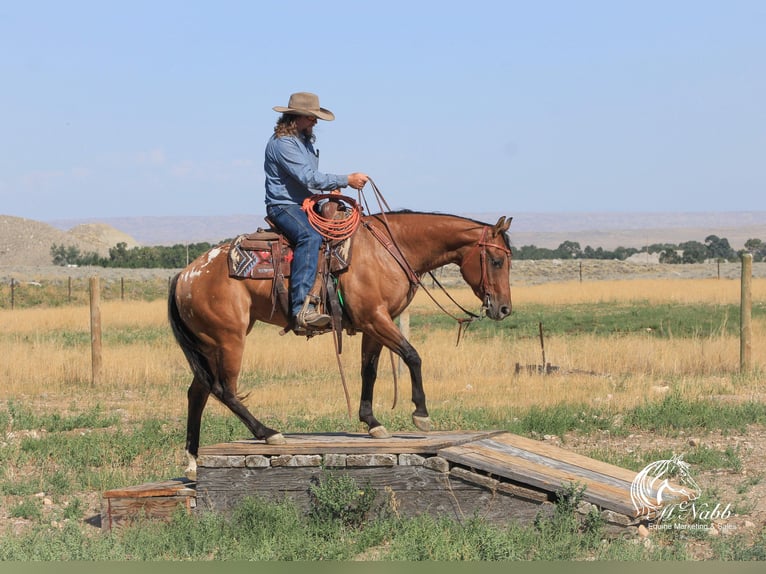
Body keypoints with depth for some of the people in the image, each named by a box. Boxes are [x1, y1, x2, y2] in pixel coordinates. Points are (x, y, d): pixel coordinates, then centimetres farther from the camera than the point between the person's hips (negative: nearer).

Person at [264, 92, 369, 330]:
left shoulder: (305, 141, 18)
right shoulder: (282, 143, -15)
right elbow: (308, 177, -23)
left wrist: (331, 190, 5)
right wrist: (347, 180, -19)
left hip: (307, 205, 10)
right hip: (284, 207, -10)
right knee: (310, 237, -38)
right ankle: (302, 307, -48)